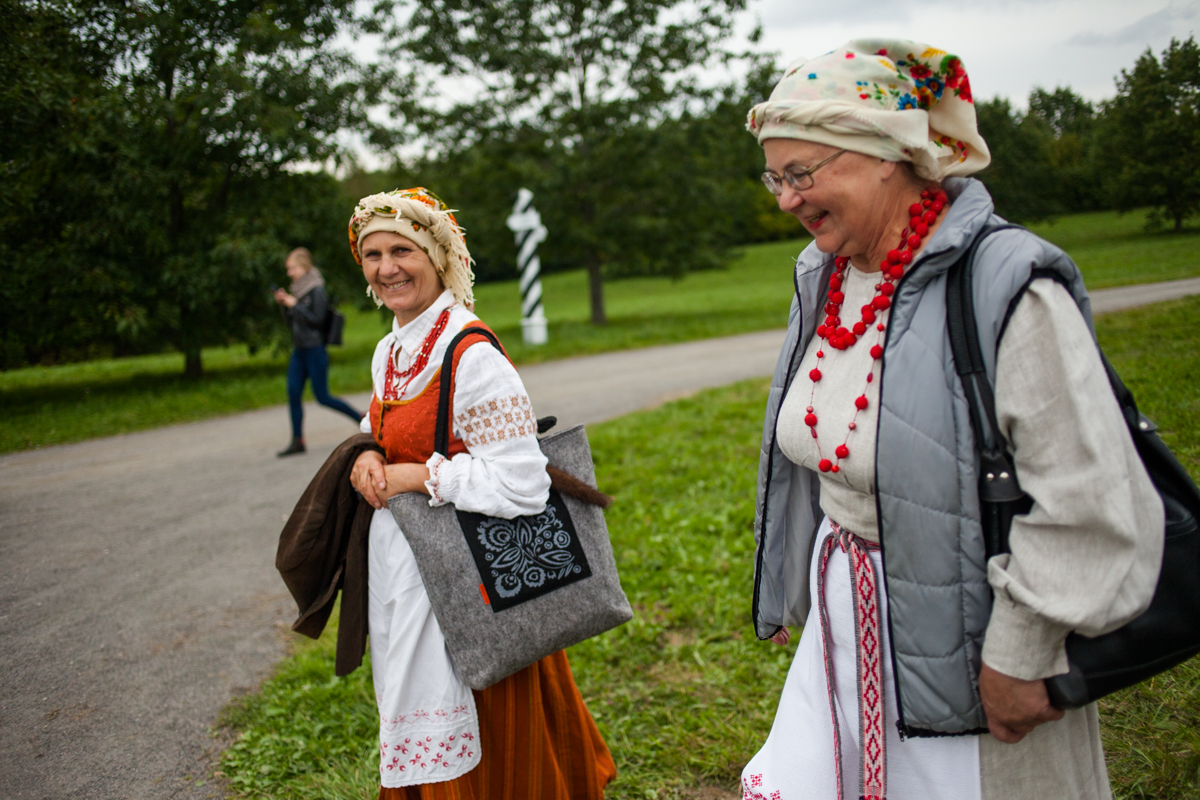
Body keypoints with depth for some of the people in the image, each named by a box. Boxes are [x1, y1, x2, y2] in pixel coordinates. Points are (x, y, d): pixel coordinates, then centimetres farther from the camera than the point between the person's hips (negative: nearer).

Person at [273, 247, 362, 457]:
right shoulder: (297, 290, 13)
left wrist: (295, 305, -16)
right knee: (293, 394, 0)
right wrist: (284, 305, 3)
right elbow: (292, 323, 17)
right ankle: (297, 441, 4)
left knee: (323, 397, -4)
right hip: (299, 350, 8)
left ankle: (361, 418, 13)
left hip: (315, 350, -8)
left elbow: (318, 319, -18)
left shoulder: (317, 290, -10)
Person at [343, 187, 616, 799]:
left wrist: (419, 477, -20)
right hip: (398, 563, 8)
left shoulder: (471, 358, -22)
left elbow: (522, 484, -26)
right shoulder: (388, 352, 5)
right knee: (419, 741, 23)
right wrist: (369, 457, -2)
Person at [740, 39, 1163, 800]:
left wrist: (1018, 657, -16)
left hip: (962, 656, -6)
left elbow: (1086, 507, -21)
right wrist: (795, 593, 18)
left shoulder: (1008, 288, -21)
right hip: (843, 631, 7)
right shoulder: (823, 277, 3)